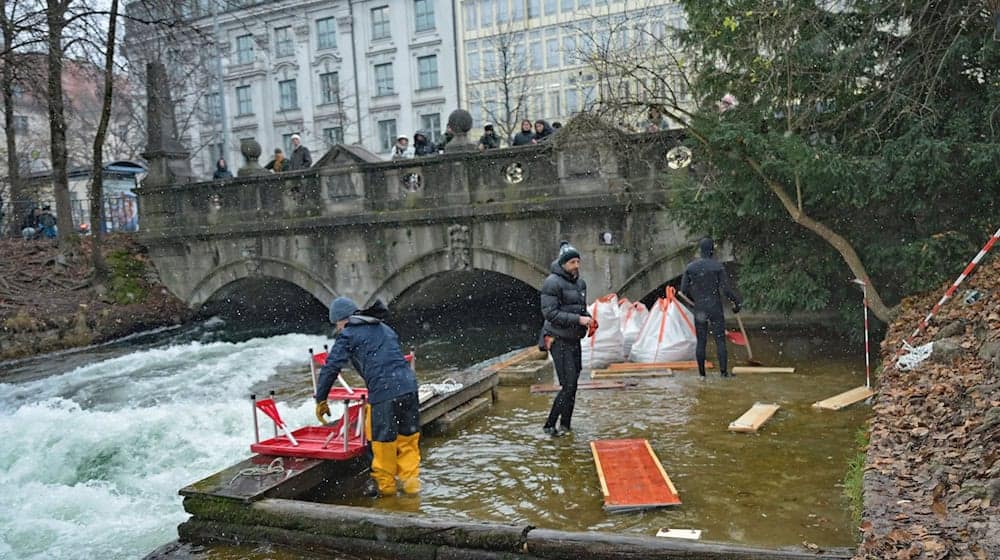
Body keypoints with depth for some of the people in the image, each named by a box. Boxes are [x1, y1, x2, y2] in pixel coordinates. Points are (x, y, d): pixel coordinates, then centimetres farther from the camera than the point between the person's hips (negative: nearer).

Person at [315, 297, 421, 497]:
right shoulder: (385, 329, 24)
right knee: (408, 436, 15)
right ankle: (411, 482, 20)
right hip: (409, 385, 6)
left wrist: (321, 400, 10)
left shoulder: (348, 335, 5)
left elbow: (331, 367, 1)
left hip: (384, 392, -6)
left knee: (383, 440, 9)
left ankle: (385, 485, 23)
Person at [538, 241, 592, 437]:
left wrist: (588, 319, 0)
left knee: (573, 384, 11)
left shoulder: (580, 282, 13)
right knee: (568, 385, -11)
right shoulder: (553, 283, -13)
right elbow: (550, 313, -19)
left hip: (574, 340, 8)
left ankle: (566, 424, 23)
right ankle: (550, 425, 0)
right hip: (559, 340, -8)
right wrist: (578, 319, -23)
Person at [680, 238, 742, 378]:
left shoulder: (690, 267, 0)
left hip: (699, 309, 3)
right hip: (716, 309, -3)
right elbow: (726, 290, -11)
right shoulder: (718, 266, -8)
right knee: (720, 340, 3)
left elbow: (683, 290, 1)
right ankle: (724, 372, 0)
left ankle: (701, 373, 10)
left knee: (701, 342, 8)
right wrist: (736, 301, 4)